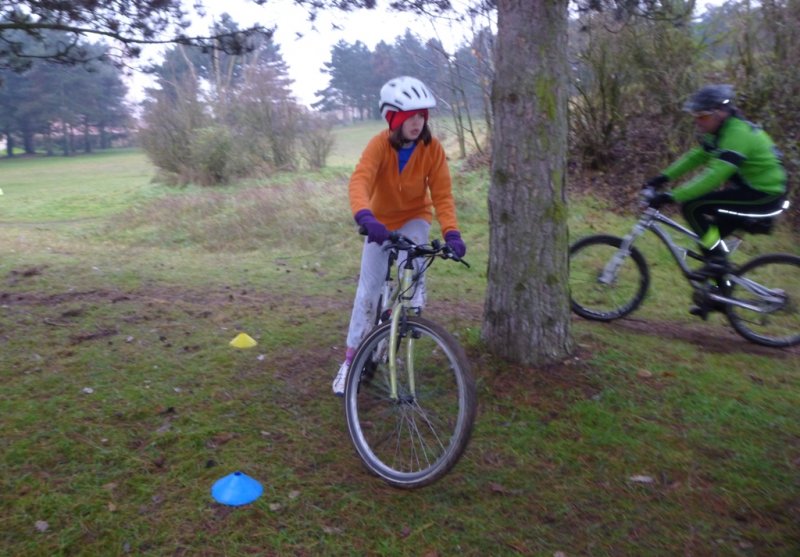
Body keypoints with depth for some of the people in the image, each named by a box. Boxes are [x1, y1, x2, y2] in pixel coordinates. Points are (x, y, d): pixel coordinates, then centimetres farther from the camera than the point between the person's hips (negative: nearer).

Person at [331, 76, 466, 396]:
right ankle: (351, 359, 11)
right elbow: (360, 181, -40)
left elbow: (442, 194, -22)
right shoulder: (379, 145, -24)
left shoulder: (432, 149, -19)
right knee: (368, 291, -2)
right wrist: (364, 217, -60)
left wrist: (451, 232, -38)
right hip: (381, 222, 0)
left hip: (415, 218, 1)